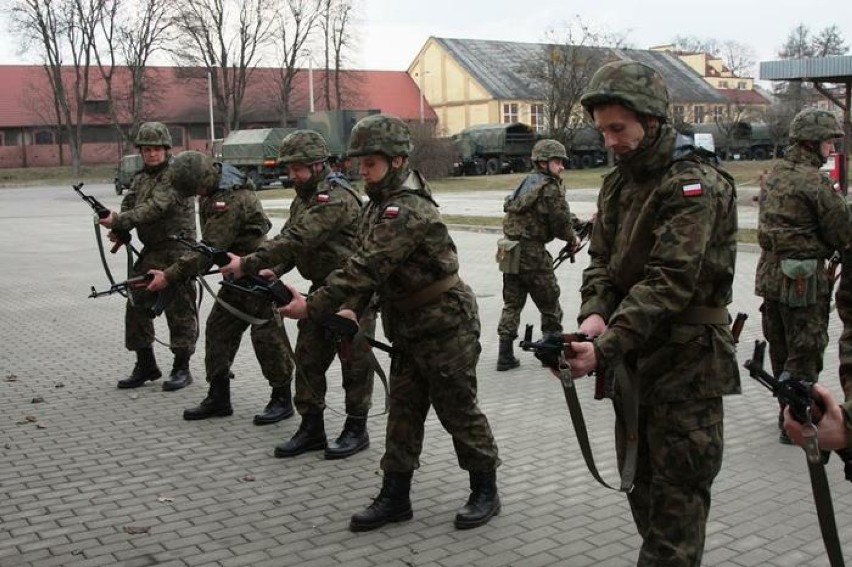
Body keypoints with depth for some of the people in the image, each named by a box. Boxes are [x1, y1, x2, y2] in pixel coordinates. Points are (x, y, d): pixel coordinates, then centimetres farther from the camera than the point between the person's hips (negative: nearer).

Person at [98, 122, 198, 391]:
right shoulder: (140, 178, 16)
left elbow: (155, 208, -21)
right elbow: (129, 206, 12)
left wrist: (118, 221, -24)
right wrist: (118, 230, -9)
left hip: (176, 251, -8)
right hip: (150, 252, 8)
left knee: (179, 311, -2)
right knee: (137, 306, 10)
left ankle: (181, 368, 7)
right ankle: (146, 366, 21)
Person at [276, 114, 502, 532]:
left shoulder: (408, 211, -24)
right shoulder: (381, 204, 7)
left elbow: (367, 266, -31)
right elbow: (365, 262, 8)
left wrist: (312, 307, -29)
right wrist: (351, 308, -8)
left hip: (446, 327, -9)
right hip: (407, 329, 9)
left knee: (458, 410, 3)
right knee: (402, 412, 11)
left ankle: (485, 492, 20)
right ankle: (395, 496, 21)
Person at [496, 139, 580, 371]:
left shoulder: (526, 183, 16)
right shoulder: (551, 188, -11)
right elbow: (561, 223, -11)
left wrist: (574, 222, 16)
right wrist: (573, 239, 9)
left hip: (510, 252, 8)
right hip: (532, 253, -8)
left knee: (512, 304, 12)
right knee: (550, 305, 8)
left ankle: (505, 355, 11)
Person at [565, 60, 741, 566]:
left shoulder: (695, 184, -18)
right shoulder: (618, 182, 9)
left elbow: (670, 280, -26)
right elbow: (601, 259, 7)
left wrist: (605, 348, -32)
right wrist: (593, 314, -15)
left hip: (685, 361, -8)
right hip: (634, 355, 8)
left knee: (677, 493, 0)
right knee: (639, 481, 18)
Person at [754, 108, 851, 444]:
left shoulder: (774, 175, 8)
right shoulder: (815, 183, -17)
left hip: (770, 272, 8)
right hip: (803, 279, -8)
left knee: (781, 350, 17)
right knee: (804, 354, 3)